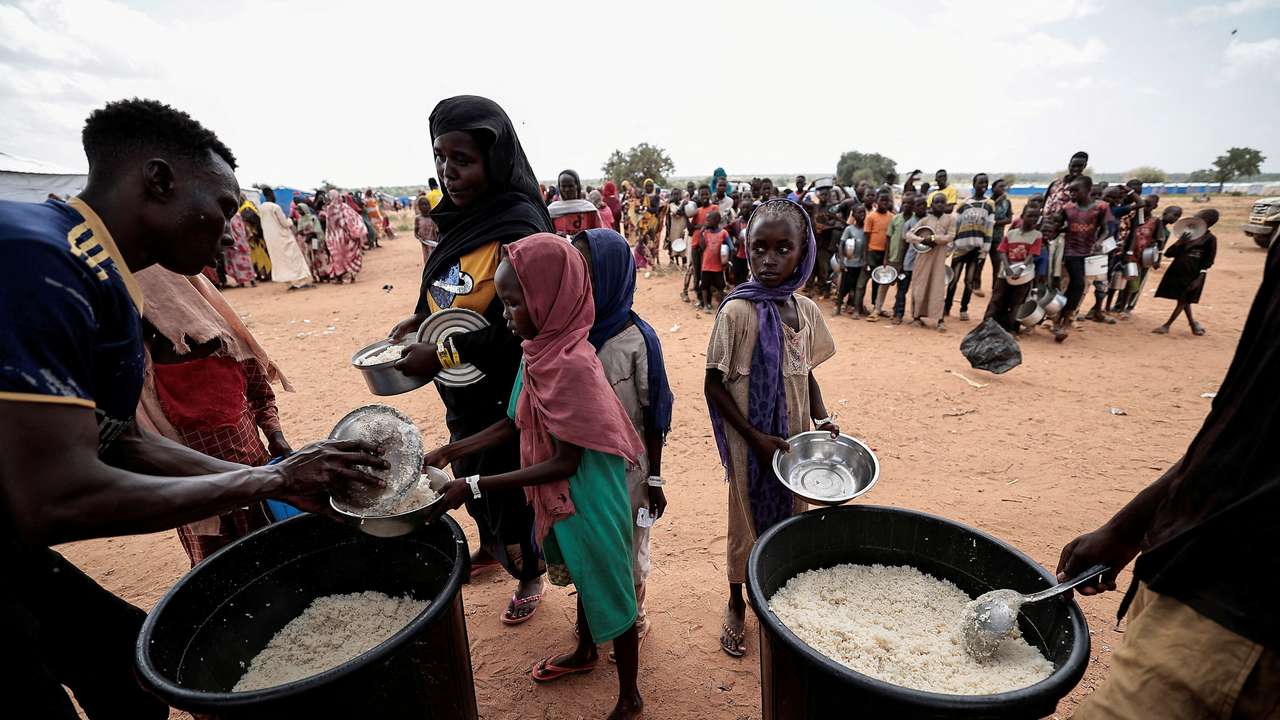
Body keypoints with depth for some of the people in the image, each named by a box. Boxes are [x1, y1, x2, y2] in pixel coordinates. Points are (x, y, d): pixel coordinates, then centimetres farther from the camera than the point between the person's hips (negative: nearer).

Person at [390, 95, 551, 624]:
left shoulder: (519, 229, -24)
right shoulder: (463, 218, 2)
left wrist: (441, 355, -23)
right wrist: (420, 318, 2)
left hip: (502, 393, -8)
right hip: (462, 390, 9)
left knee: (509, 487, 11)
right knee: (472, 476, 26)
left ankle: (529, 576, 38)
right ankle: (490, 549, 54)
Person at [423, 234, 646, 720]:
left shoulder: (572, 365, -30)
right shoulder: (539, 351, -4)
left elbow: (566, 462, -25)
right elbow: (513, 425, 6)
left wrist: (473, 487, -23)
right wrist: (448, 452, 0)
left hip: (587, 499, -8)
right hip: (559, 498, 8)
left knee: (608, 588, 13)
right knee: (584, 578, 29)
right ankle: (585, 653, 57)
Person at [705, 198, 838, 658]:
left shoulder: (806, 310, -1)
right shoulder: (737, 311, -17)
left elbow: (806, 373, 10)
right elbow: (714, 385, -13)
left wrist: (821, 418, -5)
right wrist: (755, 437, -17)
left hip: (794, 440, 5)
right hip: (751, 443, -4)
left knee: (789, 518, 17)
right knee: (747, 521, 12)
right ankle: (737, 605, 37)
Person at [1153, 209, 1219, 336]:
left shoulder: (1210, 239, -7)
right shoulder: (1187, 234, 6)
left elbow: (1208, 262, -8)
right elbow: (1168, 253, 1)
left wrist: (1199, 279, -14)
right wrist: (1180, 242, -15)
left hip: (1192, 275, -6)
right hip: (1177, 270, 6)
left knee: (1182, 300, 1)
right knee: (1183, 300, 15)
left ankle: (1166, 326, 4)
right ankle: (1193, 323, 31)